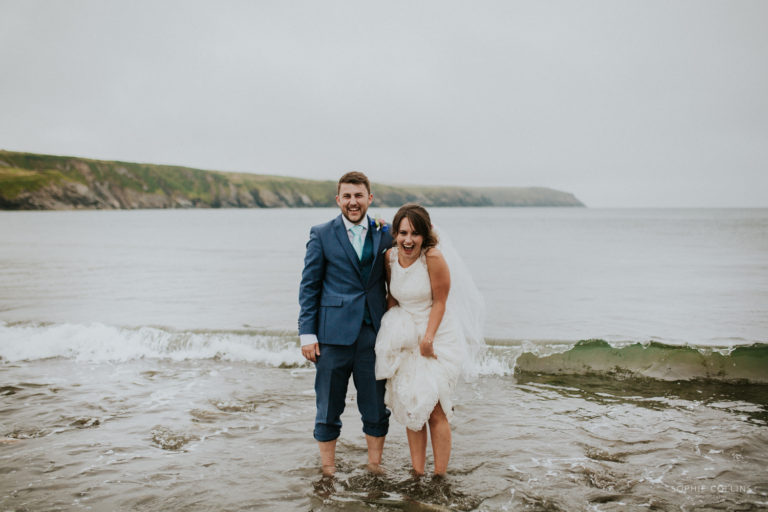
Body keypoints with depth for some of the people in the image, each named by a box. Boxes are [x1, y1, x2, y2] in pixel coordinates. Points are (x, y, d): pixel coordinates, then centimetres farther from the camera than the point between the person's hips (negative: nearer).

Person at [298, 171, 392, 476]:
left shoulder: (385, 235, 7)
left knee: (376, 409, 9)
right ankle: (328, 471, 22)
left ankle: (375, 468, 26)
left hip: (374, 334, 2)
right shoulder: (322, 235, 1)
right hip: (333, 335, -2)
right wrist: (307, 333, -4)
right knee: (328, 409, 7)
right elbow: (309, 287, 1)